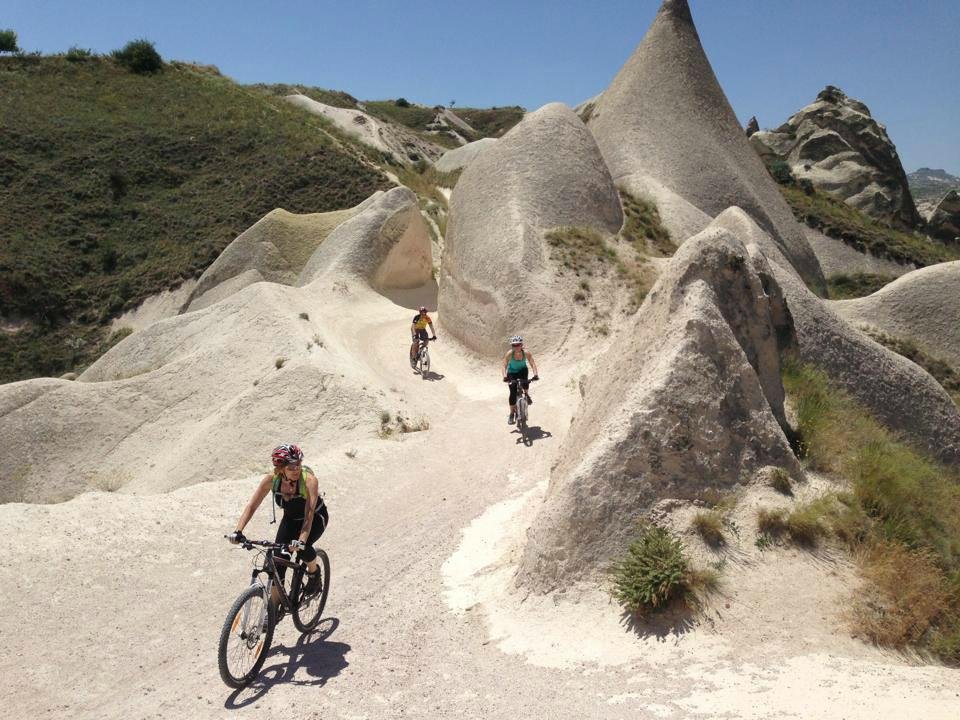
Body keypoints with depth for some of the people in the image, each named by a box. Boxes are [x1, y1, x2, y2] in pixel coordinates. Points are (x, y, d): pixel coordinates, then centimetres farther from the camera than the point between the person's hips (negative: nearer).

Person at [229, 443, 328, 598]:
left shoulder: (309, 479, -34)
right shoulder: (271, 479, -24)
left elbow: (309, 514, -40)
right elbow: (252, 506, -21)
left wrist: (301, 540, -54)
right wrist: (238, 531, -35)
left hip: (316, 517, -3)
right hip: (291, 518, 4)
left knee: (303, 548, -30)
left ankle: (314, 573, 4)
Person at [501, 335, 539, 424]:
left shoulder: (526, 353, -23)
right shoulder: (510, 354, -25)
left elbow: (533, 363, -24)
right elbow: (504, 366, -27)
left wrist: (535, 374, -38)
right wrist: (505, 376, -42)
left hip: (522, 370, 0)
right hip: (512, 372, 0)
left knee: (524, 382, -34)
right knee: (513, 393, -10)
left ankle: (527, 395, 1)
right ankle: (512, 413, 4)